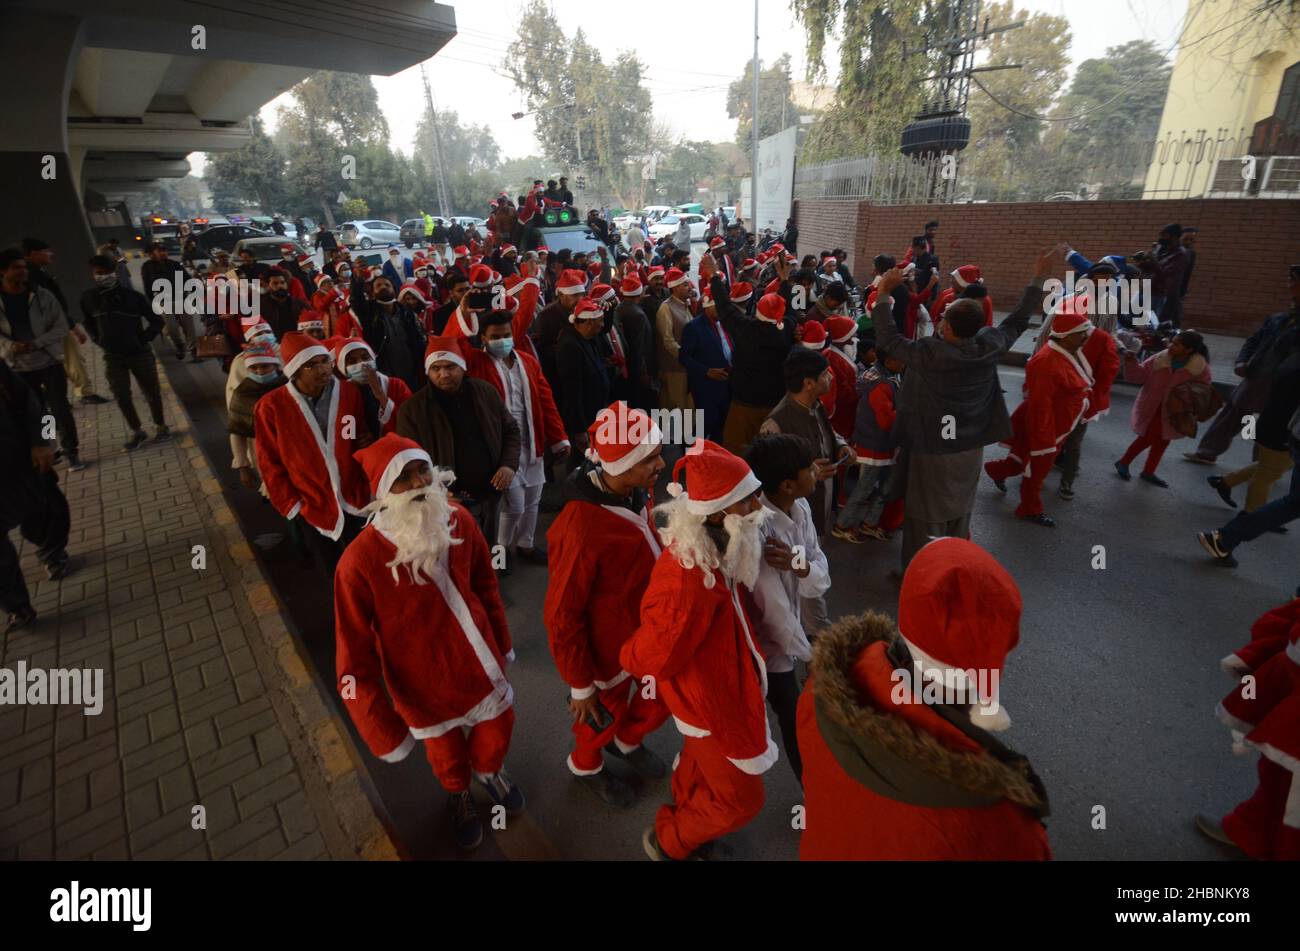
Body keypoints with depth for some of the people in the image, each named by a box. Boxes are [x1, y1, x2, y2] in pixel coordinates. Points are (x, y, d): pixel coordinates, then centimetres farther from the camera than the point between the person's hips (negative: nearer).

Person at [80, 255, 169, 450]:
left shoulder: (133, 296, -8)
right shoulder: (89, 298, -1)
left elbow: (156, 321, 0)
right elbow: (89, 324, 17)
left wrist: (143, 339, -6)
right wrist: (99, 341, 6)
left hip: (140, 353, -2)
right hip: (113, 357, 2)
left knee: (152, 392, 7)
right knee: (122, 397, 3)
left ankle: (160, 426, 24)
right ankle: (136, 432, 15)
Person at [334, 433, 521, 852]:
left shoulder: (459, 521, -15)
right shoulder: (360, 562, -28)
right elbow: (354, 661, -20)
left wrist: (502, 643, 11)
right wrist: (385, 733, -17)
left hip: (479, 662, 3)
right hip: (425, 684, -3)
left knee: (497, 732, 25)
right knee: (447, 755, 24)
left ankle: (490, 772, 62)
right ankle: (459, 796, 60)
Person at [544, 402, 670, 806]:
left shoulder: (639, 491, -14)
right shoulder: (582, 531, -37)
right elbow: (561, 614, -25)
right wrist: (580, 685, -14)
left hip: (647, 629, 7)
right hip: (606, 647, -6)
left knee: (663, 697, 26)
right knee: (605, 713, 22)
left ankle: (626, 741, 59)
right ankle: (586, 765, 57)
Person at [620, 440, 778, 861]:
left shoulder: (712, 548, -14)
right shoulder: (688, 584, -42)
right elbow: (650, 658, -26)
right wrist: (627, 658, -8)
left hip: (721, 681, 8)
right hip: (708, 700, -8)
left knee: (701, 764, 31)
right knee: (740, 800, 14)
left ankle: (685, 827, 60)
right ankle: (667, 842, 40)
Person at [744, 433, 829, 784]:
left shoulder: (800, 507, -10)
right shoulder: (757, 532, -36)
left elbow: (822, 578, -10)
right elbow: (774, 608, -28)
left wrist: (800, 564, -33)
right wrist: (808, 653, -13)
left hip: (796, 628, 7)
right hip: (772, 642, -7)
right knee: (796, 723, 15)